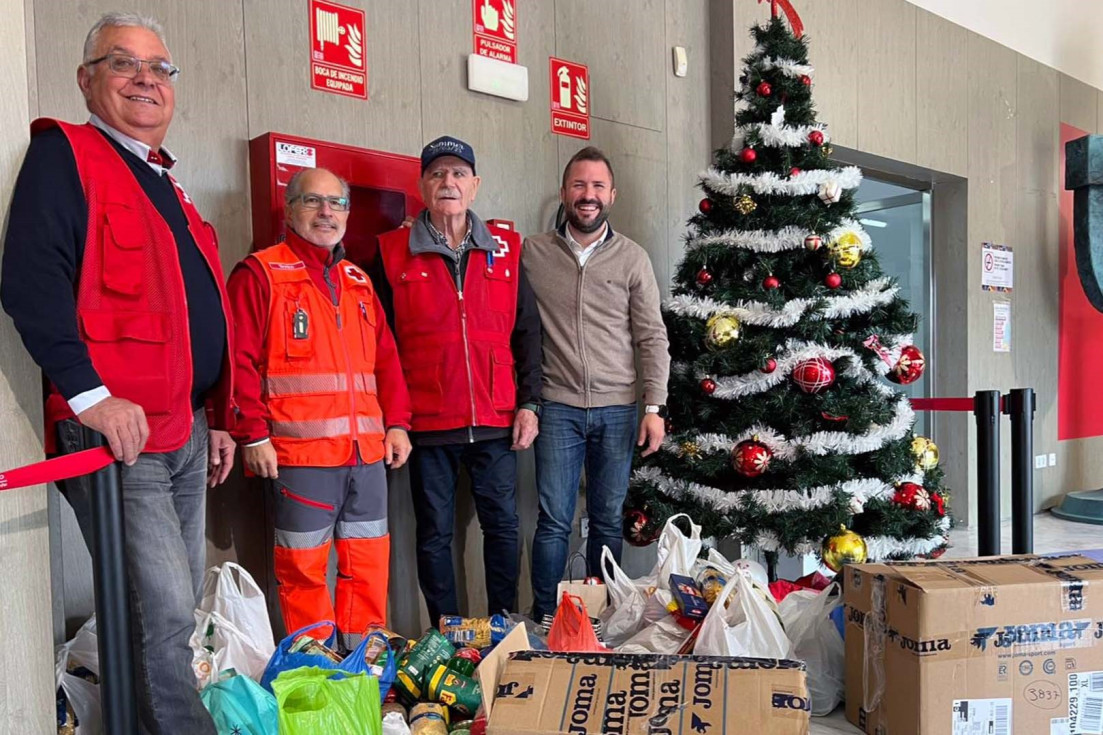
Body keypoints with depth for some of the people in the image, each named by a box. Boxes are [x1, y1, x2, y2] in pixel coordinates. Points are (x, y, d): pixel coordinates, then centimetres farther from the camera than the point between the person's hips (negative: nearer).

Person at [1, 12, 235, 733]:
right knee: (161, 612, -8)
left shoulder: (168, 185, 21)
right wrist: (90, 393, -24)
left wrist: (219, 420, 20)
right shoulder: (63, 154, -3)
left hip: (188, 431, 8)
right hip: (116, 429, -8)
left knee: (178, 611, 16)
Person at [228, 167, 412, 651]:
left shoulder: (358, 282, 19)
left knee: (369, 560, 11)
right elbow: (241, 360, -8)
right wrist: (253, 435, -13)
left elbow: (386, 357, 19)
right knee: (304, 565, 3)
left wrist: (397, 423, 10)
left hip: (367, 450, 6)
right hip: (300, 452, -6)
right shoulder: (260, 273, 0)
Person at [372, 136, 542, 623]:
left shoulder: (505, 248, 7)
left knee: (503, 525, 9)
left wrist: (528, 403, 1)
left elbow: (527, 332, 8)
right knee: (435, 534, 8)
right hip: (427, 421, -1)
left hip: (496, 419, 2)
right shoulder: (393, 252, 3)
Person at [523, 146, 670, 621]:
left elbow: (652, 337, 2)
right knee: (554, 520, 3)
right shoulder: (532, 253, 2)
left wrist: (653, 406, -4)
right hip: (558, 407, -1)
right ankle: (544, 616, 18)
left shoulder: (632, 258, 3)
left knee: (609, 520, 11)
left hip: (617, 408, 1)